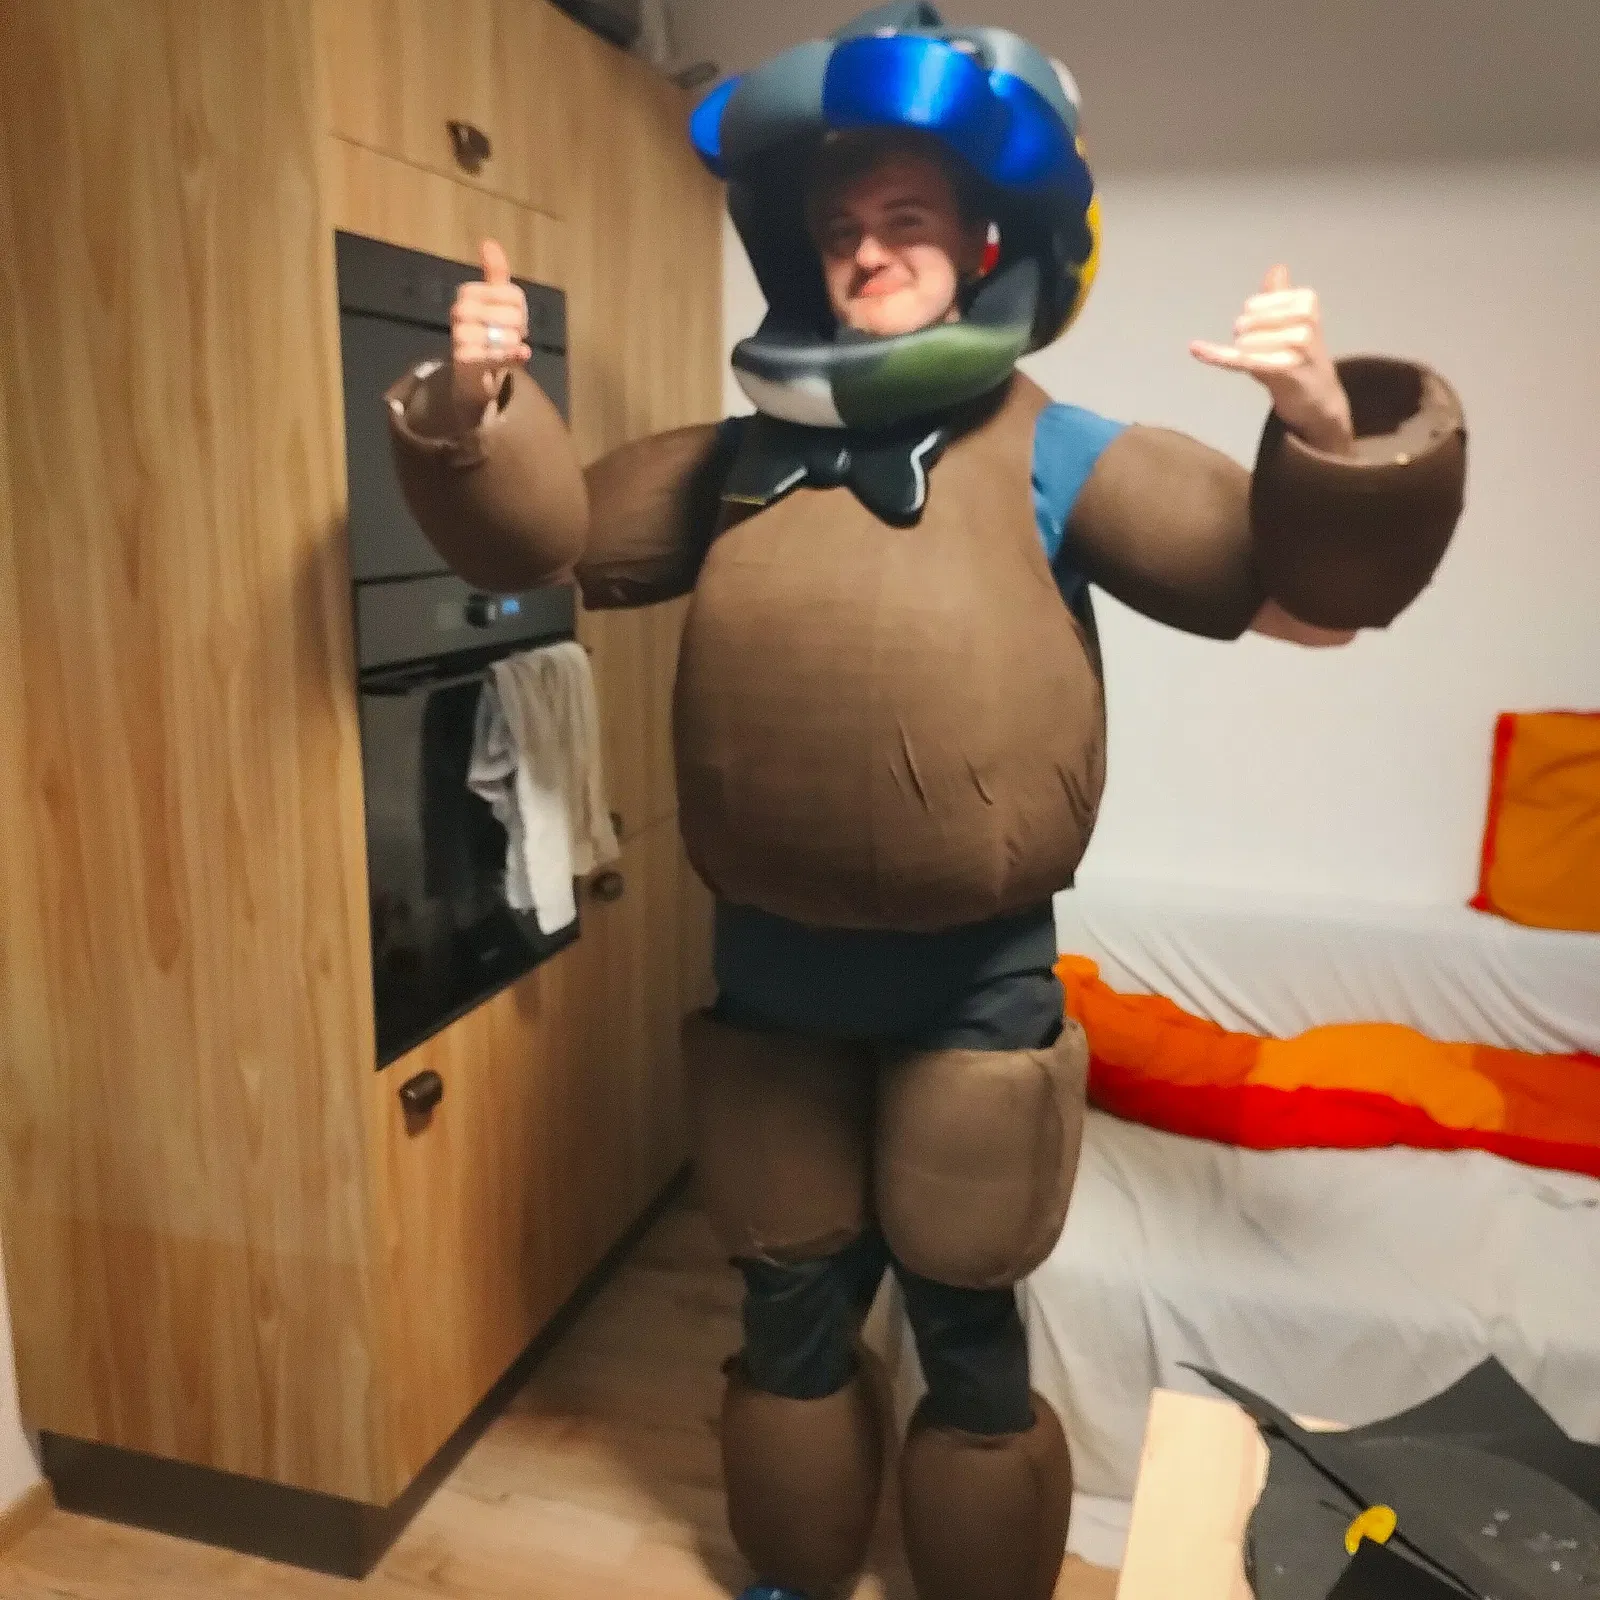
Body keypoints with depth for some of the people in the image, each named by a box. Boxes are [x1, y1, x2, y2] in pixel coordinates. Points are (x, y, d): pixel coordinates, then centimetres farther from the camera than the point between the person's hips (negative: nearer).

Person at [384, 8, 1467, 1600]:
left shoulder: (1052, 451, -4)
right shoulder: (735, 457, 6)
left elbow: (1299, 586, -7)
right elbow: (552, 530, 11)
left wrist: (1328, 434, -26)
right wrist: (473, 412, -7)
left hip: (971, 985, -3)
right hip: (773, 976, 4)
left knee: (966, 1326, 15)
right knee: (790, 1313, 21)